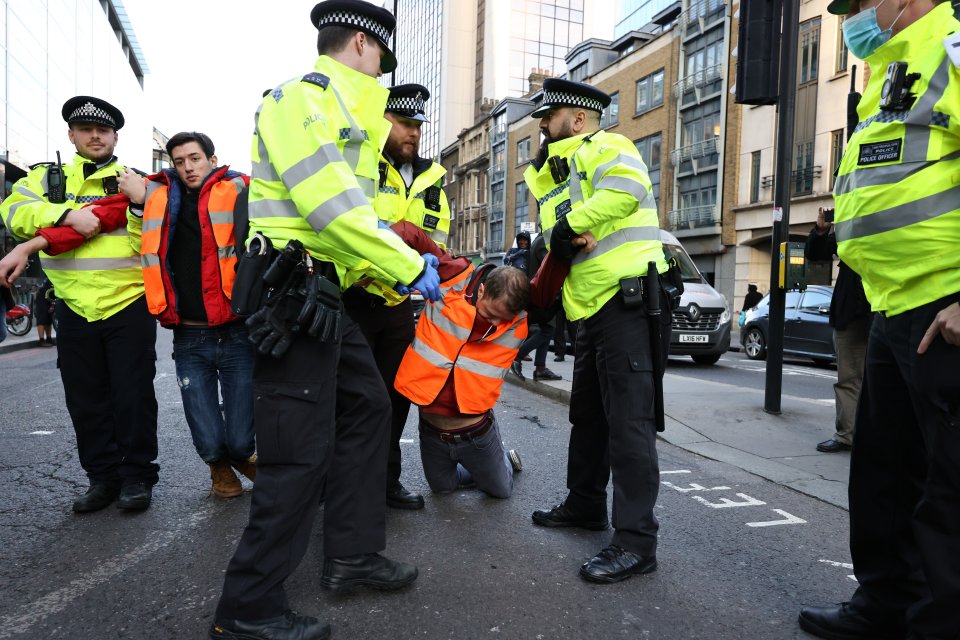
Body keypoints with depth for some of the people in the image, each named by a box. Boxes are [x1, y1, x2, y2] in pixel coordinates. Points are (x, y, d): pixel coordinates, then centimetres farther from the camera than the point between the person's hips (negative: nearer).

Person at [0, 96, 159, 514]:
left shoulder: (133, 181, 4)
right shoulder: (47, 178, 11)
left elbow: (143, 241, -11)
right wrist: (68, 214, -19)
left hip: (129, 305, -3)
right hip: (74, 310, 3)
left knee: (133, 396, 2)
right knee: (86, 400, 10)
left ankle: (137, 476, 15)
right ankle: (103, 477, 23)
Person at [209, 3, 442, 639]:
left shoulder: (346, 117, 23)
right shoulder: (299, 98, -9)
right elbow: (329, 205, -22)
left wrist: (405, 265, 14)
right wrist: (409, 268, -16)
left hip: (325, 295, 11)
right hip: (292, 293, -11)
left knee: (367, 408, 15)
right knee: (302, 449, -8)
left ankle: (352, 555, 27)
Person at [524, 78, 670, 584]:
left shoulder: (604, 147, -4)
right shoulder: (562, 171, 26)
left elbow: (627, 189, -27)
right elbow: (557, 246, 24)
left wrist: (570, 223, -19)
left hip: (628, 301, -11)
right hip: (595, 309, 11)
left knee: (628, 420, -11)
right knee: (588, 414, 18)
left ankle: (636, 540, -6)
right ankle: (585, 504, 33)